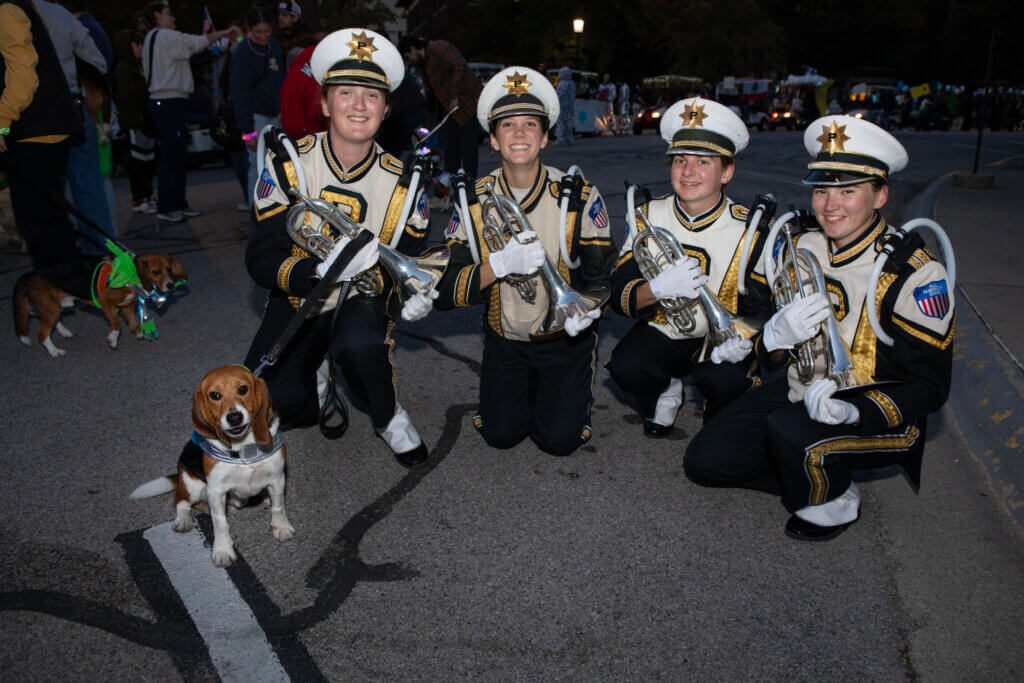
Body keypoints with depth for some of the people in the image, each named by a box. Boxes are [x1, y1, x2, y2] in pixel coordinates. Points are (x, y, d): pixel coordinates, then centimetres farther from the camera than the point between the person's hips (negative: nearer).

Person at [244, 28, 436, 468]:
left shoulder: (403, 182, -9)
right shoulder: (287, 163, -13)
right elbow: (261, 259, -16)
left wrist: (411, 298, -25)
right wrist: (320, 271, -36)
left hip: (363, 301, -1)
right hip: (298, 302, 1)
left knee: (358, 344, -36)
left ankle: (388, 417, -5)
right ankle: (321, 384, 20)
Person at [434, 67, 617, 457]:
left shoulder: (579, 198, -15)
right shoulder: (474, 202, -11)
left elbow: (600, 273, -13)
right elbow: (442, 292, -17)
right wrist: (500, 265, -34)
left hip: (565, 338, -1)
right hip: (505, 337, 2)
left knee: (560, 439, -8)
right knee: (500, 434, -4)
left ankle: (569, 387, 25)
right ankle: (526, 382, 28)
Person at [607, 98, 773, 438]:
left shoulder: (749, 230, -10)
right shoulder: (649, 216, -4)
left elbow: (760, 308, -10)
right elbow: (620, 298, -9)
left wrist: (742, 340, -33)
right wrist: (657, 288, -32)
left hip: (720, 338, -1)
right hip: (662, 333, 2)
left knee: (728, 381, -32)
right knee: (625, 366, -27)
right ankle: (665, 392, 9)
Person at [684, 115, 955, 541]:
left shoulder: (915, 274, -17)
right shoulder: (802, 247, 0)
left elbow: (929, 387, -17)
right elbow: (770, 356, 4)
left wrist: (852, 409, -36)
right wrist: (777, 334, -23)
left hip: (875, 414, -5)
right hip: (802, 391, 6)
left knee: (788, 431, -36)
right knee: (705, 461, -6)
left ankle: (834, 501, -3)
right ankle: (808, 478, 14)